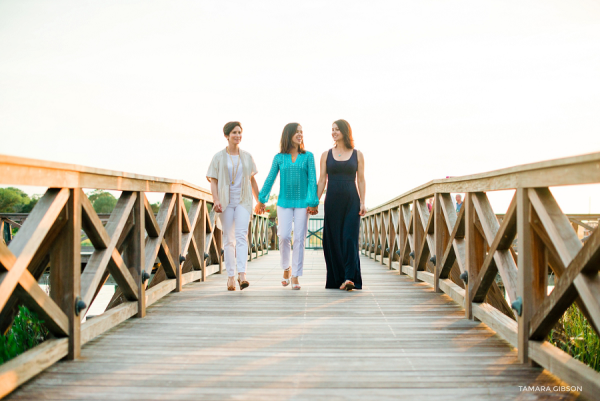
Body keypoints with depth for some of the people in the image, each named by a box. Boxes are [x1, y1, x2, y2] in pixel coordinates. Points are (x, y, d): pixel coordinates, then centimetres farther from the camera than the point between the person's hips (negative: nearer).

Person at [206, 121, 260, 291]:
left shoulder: (247, 156, 11)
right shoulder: (219, 157, 4)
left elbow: (252, 180, 17)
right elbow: (213, 180, 1)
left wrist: (259, 200, 17)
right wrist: (216, 200, -13)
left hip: (243, 201, 1)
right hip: (226, 201, 0)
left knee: (241, 235, -14)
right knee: (229, 239, 2)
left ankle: (242, 274, -23)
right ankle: (230, 277, 7)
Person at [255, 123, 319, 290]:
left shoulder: (308, 156, 4)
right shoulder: (279, 158, 5)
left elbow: (312, 180, -1)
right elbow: (270, 180, 10)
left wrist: (312, 202, -9)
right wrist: (261, 200, 7)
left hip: (302, 203, 0)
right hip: (284, 202, 0)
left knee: (299, 238, -2)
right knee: (284, 236, -8)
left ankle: (295, 276, 6)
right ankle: (286, 268, 17)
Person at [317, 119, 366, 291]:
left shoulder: (357, 155, 6)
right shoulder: (326, 155, 9)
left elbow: (361, 180, 5)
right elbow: (322, 180, 7)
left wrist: (362, 202, -3)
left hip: (351, 201, -2)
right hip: (332, 201, 2)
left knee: (350, 238, -10)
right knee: (333, 239, 2)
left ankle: (349, 278, -15)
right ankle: (337, 279, 11)